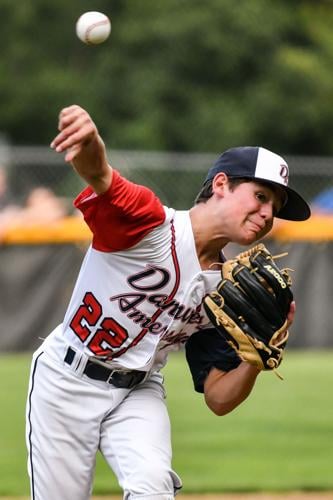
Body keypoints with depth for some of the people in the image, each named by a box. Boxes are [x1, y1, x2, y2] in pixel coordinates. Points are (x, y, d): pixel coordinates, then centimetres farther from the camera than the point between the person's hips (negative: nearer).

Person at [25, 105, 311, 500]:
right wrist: (88, 144, -65)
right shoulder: (150, 223, -18)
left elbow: (219, 400, 3)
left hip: (139, 393, 5)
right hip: (66, 381, -4)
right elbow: (100, 176, -41)